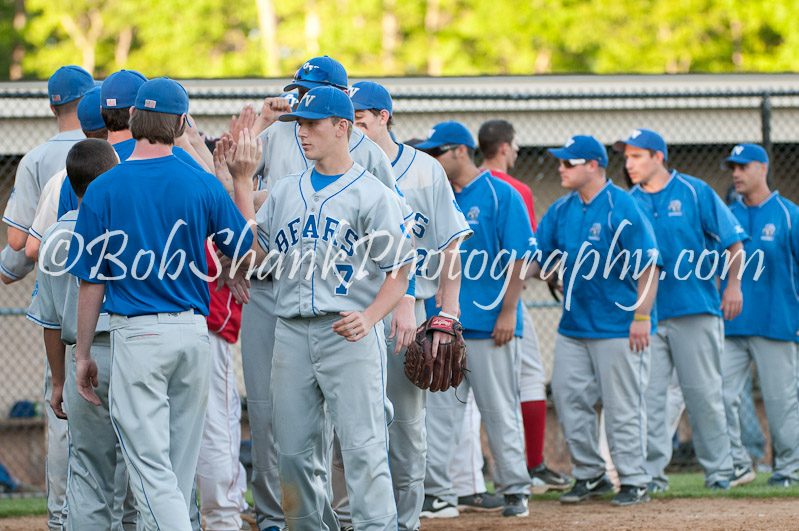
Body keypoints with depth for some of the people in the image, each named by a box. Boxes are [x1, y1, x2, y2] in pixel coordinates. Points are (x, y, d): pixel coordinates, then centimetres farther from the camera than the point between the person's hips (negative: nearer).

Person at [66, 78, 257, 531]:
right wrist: (244, 181, 16)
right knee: (179, 467, 14)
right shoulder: (203, 185, -1)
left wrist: (82, 353, 6)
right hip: (194, 330, 3)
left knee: (151, 466, -6)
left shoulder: (104, 189, -5)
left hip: (137, 334, -3)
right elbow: (248, 249, 10)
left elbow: (92, 281, -3)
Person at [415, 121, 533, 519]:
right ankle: (437, 495, 4)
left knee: (500, 411, 0)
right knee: (438, 411, 2)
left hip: (490, 325, -6)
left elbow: (518, 257, -7)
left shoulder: (501, 195, -3)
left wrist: (508, 311, -14)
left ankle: (514, 491, 8)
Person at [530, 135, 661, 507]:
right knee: (568, 398, 8)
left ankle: (634, 482, 4)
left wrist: (642, 316, -17)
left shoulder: (621, 207, -11)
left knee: (622, 405, -4)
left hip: (618, 326, -7)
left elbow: (648, 264, -12)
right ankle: (589, 475, 20)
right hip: (573, 323, 7)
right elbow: (539, 259, 11)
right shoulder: (561, 210, 9)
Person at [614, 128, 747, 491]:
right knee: (646, 394, -4)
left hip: (695, 309, -3)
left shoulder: (694, 192, 1)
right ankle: (651, 471, -1)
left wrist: (733, 285, -9)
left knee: (704, 393, 0)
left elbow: (733, 240, 1)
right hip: (645, 312, 3)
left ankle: (718, 470, 10)